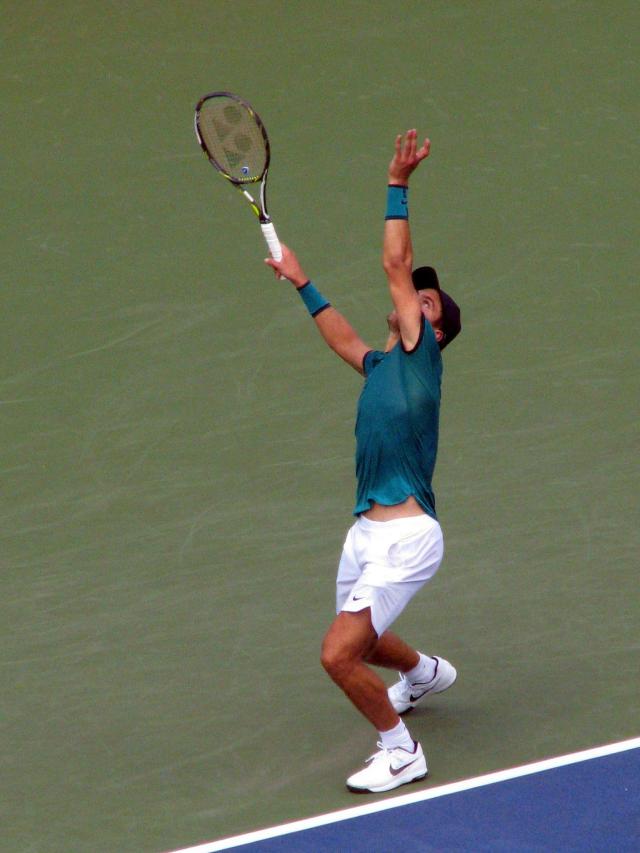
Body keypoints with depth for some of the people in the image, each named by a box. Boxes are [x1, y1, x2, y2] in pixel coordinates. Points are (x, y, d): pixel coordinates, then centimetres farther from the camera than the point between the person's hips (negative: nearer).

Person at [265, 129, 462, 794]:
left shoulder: (422, 352, -3)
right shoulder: (381, 366, 17)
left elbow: (397, 264, -8)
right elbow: (343, 338, 39)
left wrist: (398, 185, -6)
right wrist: (302, 284, 42)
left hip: (407, 536, -9)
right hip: (367, 531, 9)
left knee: (339, 653, -15)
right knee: (357, 643, 27)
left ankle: (399, 751, 4)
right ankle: (427, 672, 57)